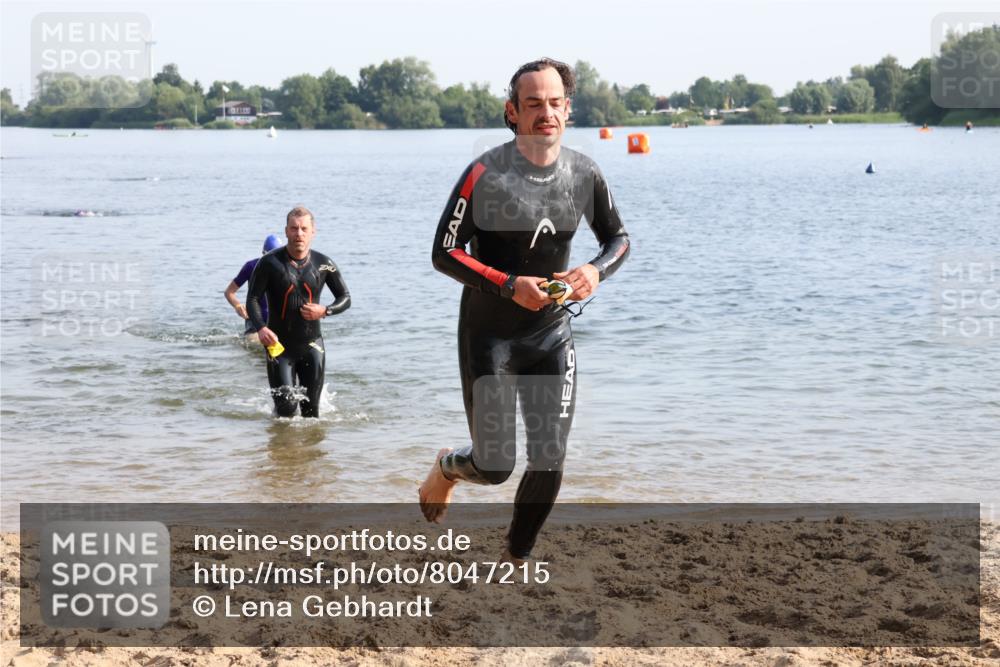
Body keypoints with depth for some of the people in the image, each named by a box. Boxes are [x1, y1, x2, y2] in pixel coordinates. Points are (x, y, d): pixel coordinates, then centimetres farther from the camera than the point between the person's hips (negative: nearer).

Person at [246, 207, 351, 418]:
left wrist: (325, 311, -14)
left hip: (312, 345, 2)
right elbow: (252, 299, -10)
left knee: (311, 409, 5)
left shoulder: (323, 264, 0)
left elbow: (345, 298, 7)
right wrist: (260, 328, -29)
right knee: (286, 405, -9)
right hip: (279, 344, -2)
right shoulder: (270, 263, -8)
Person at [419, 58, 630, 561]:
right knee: (494, 466, -1)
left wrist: (596, 270, -13)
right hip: (489, 336, -4)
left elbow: (618, 238, 9)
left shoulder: (584, 174, -4)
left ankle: (517, 560, 23)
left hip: (552, 335, 4)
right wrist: (509, 286, -27)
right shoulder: (485, 174, -18)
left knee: (549, 462, 0)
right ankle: (447, 467, 37)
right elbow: (444, 253, -15)